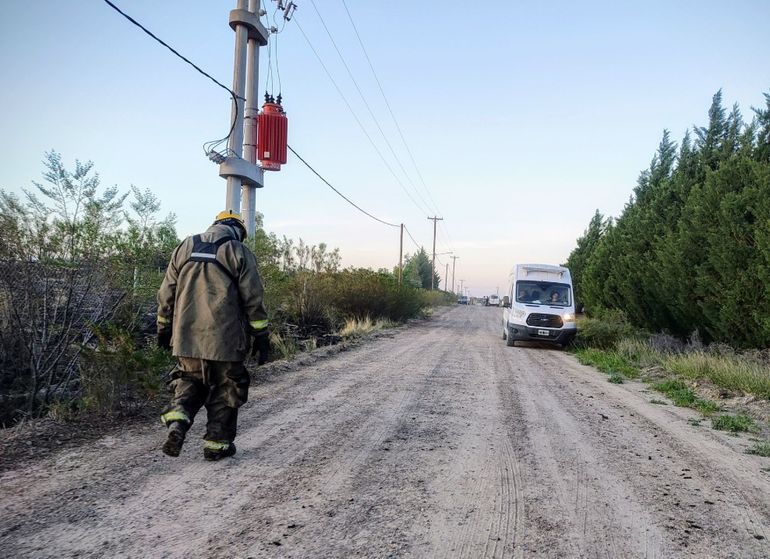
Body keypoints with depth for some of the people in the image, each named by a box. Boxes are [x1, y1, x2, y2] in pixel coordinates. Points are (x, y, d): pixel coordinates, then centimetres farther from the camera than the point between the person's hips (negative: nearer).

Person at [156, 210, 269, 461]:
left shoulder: (184, 248, 11)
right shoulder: (240, 253, -2)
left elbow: (166, 293, 14)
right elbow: (253, 299, -5)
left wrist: (164, 327, 22)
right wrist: (261, 335, 1)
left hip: (186, 337, 4)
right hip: (225, 338, -4)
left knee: (189, 382, 19)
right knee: (224, 390, 9)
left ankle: (177, 422, -4)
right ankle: (217, 444, 16)